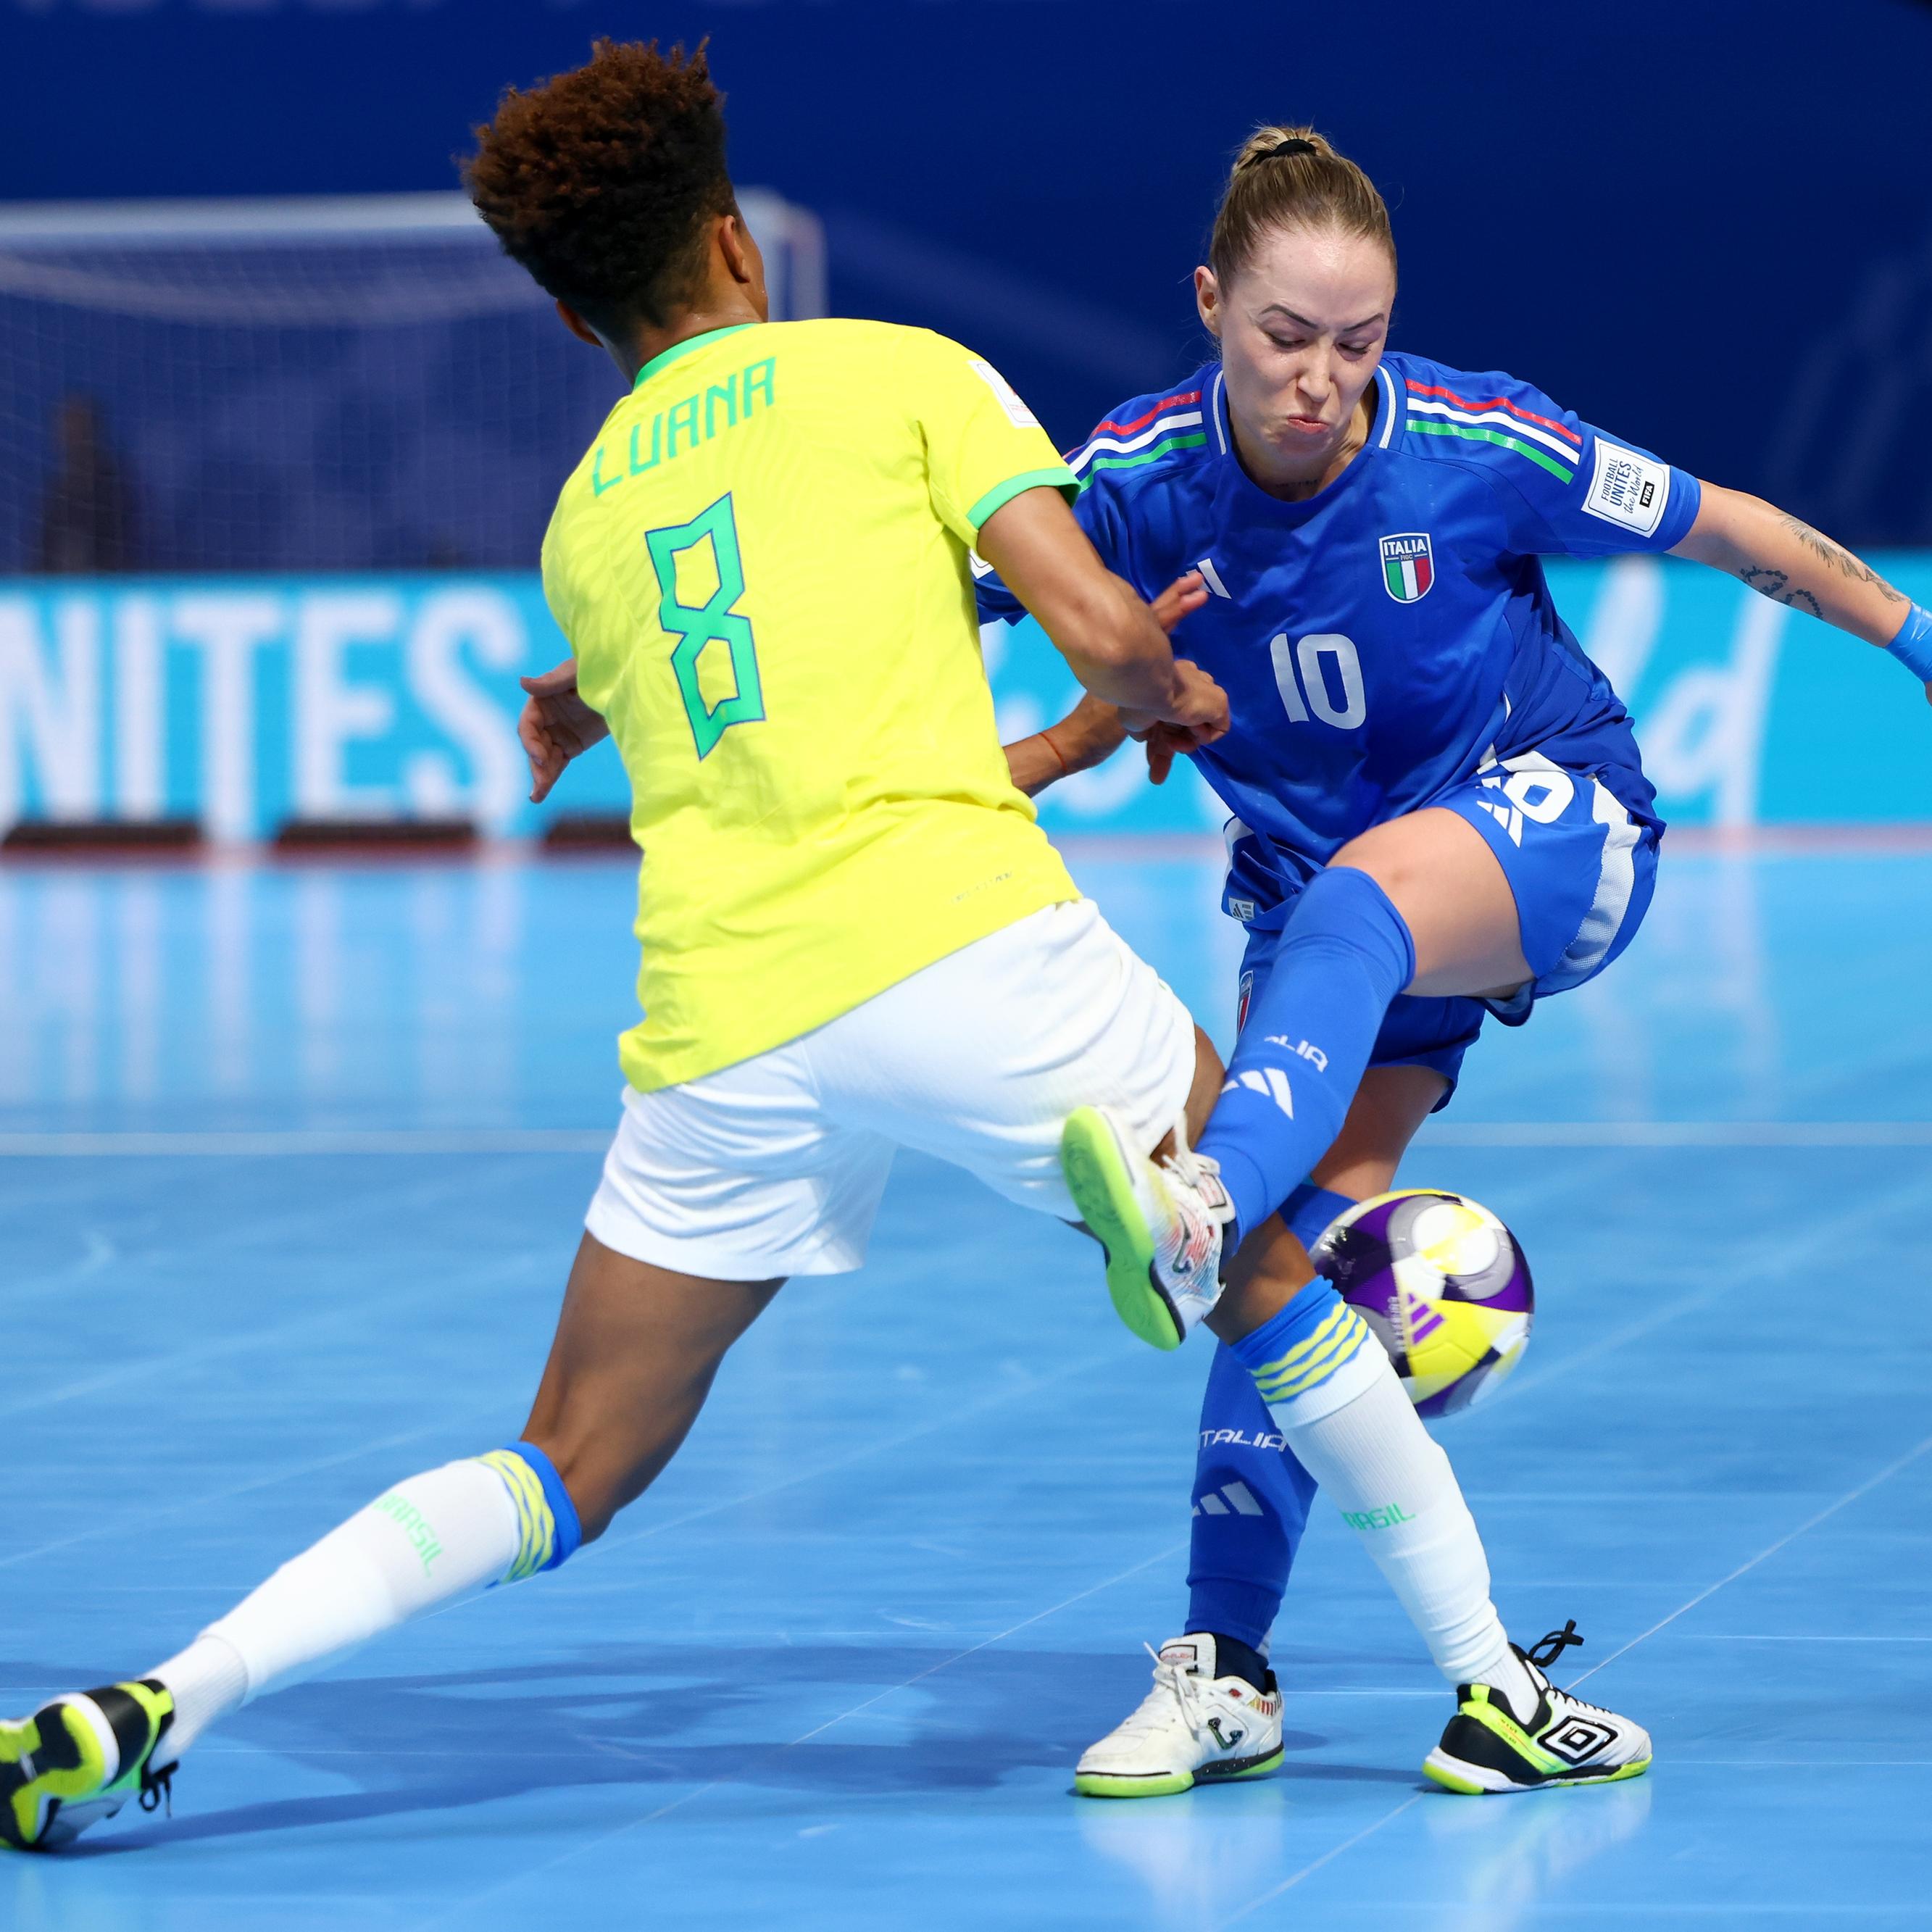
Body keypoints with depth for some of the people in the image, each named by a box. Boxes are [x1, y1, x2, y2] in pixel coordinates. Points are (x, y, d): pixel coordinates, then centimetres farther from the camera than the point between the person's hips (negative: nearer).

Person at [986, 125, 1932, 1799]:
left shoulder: (1478, 448, -20)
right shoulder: (1138, 481, -16)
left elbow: (1736, 534, -6)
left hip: (1555, 827, -3)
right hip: (1319, 879, 4)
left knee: (1354, 894, -38)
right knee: (1301, 1234, -13)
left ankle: (1198, 1205, -64)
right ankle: (1224, 1673, -8)